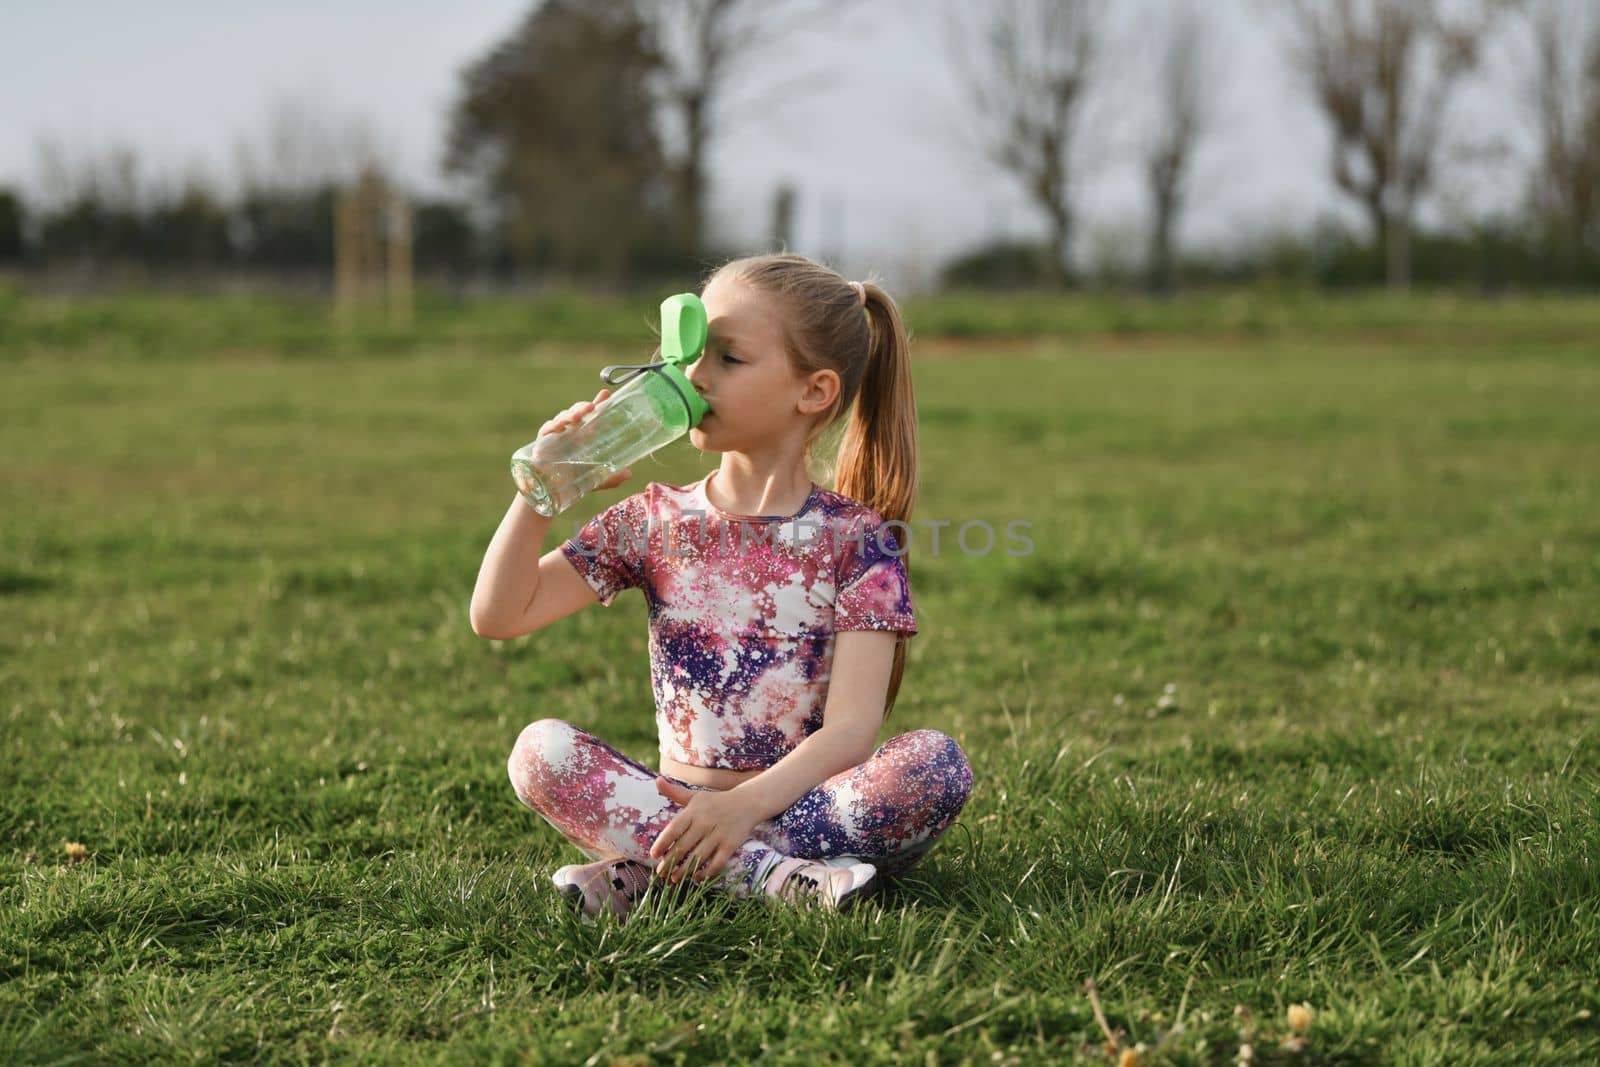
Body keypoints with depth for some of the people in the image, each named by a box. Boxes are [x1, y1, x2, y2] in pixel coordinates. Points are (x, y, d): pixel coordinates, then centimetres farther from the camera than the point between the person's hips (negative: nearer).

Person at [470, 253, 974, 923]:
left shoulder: (855, 538, -2)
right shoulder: (656, 521, 8)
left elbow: (852, 726, -14)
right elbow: (497, 615, 5)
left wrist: (747, 804, -31)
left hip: (800, 805, -2)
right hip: (678, 806, 2)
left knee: (938, 763, -30)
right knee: (540, 748, -22)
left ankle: (639, 872, -27)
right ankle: (764, 874, -31)